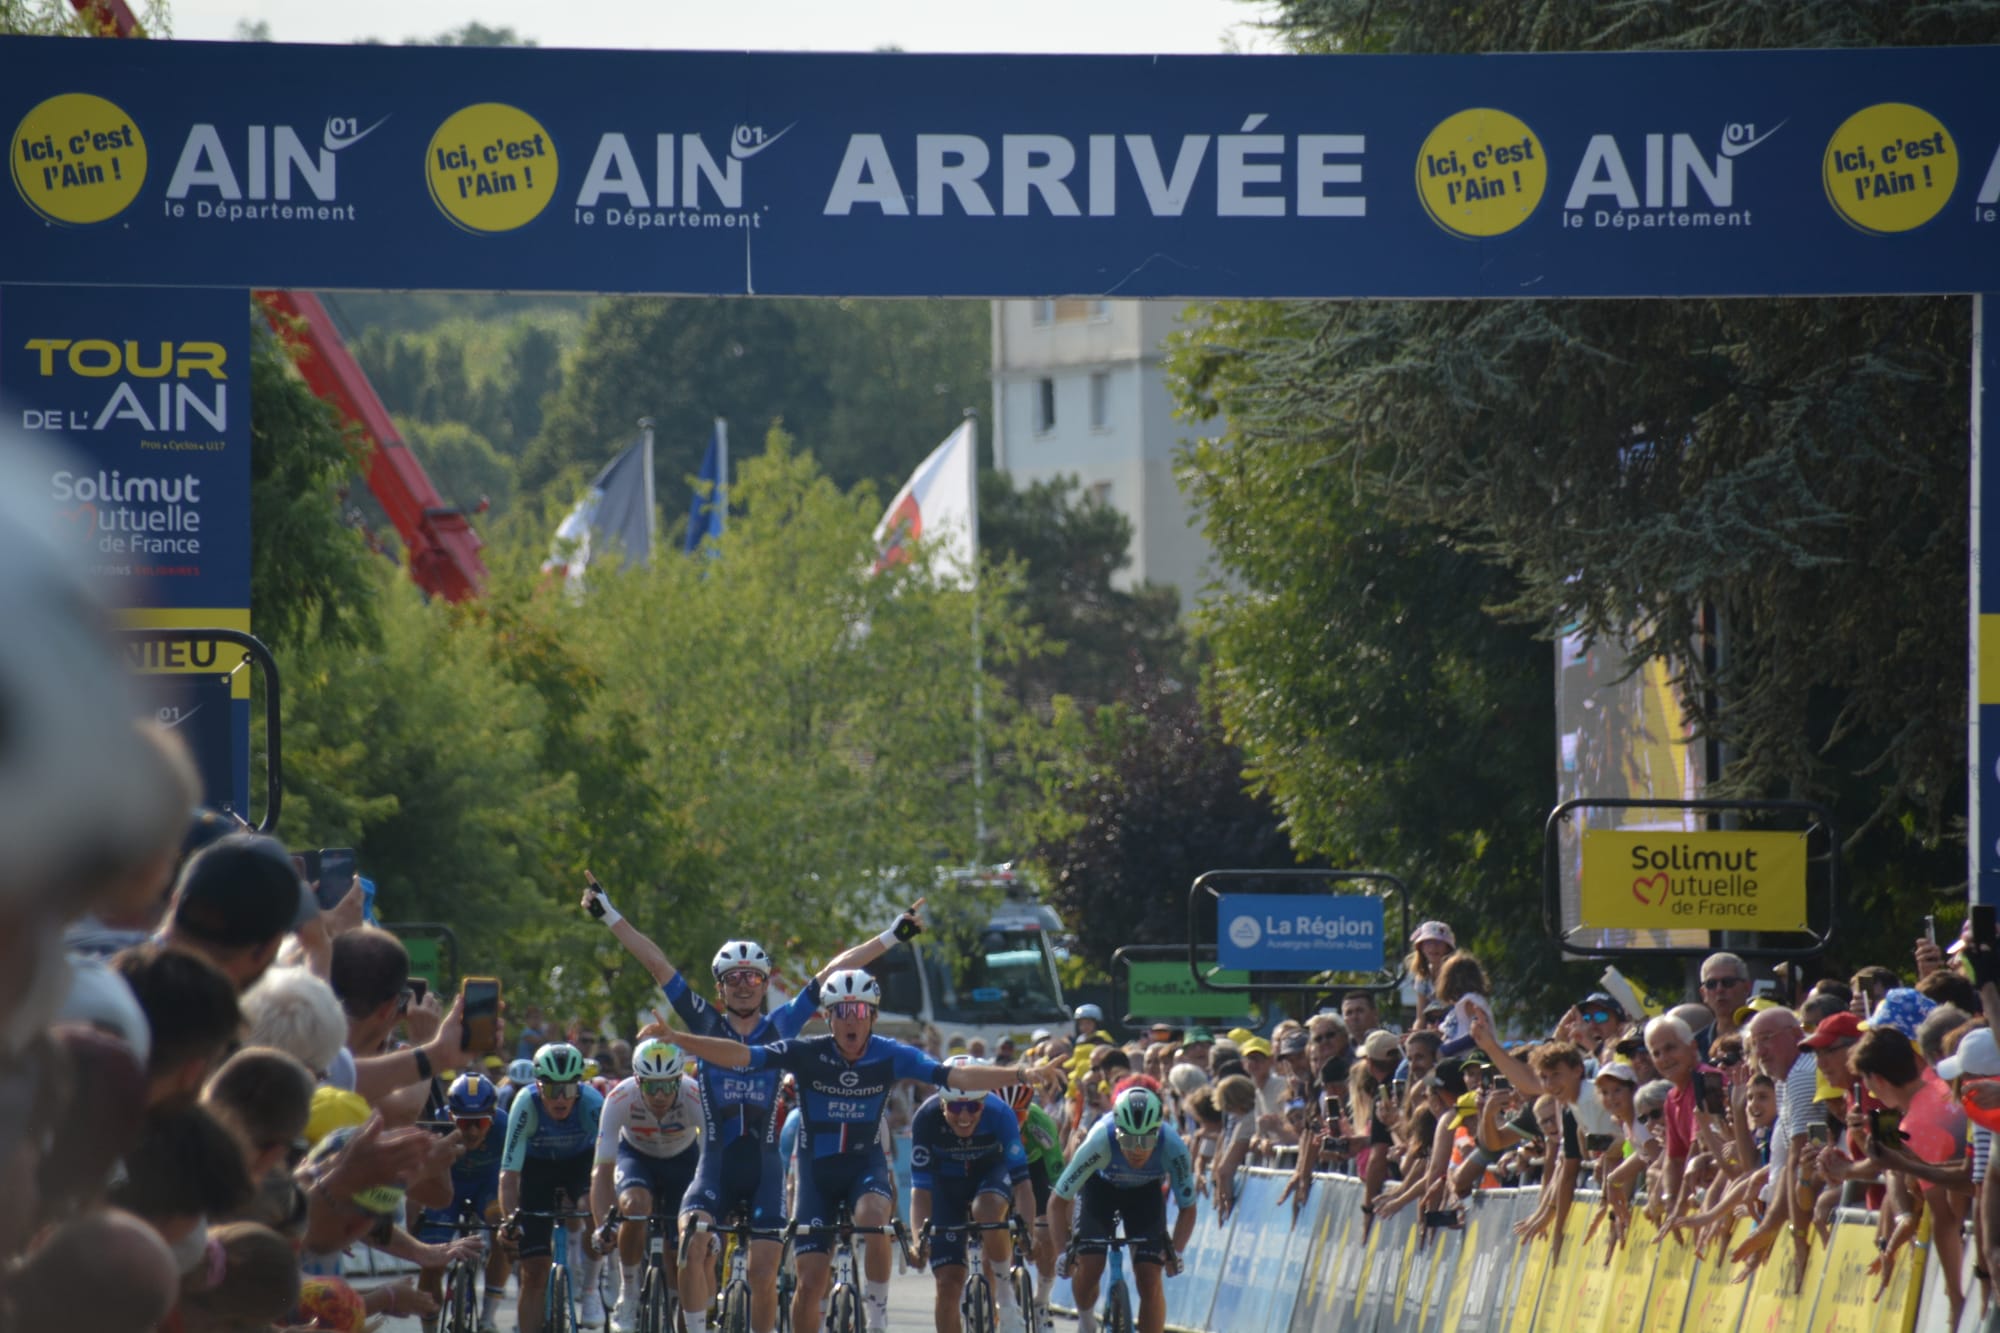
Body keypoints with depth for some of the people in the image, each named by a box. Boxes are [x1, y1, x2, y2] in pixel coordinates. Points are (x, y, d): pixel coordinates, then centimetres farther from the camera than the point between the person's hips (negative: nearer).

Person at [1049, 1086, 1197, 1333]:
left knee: (1150, 1278, -11)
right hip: (1101, 1186, -1)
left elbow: (1187, 1208, -19)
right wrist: (1063, 1251, -35)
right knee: (1089, 1265, -16)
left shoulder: (1173, 1148, -35)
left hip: (1146, 1191, 1)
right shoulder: (1100, 1142, -39)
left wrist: (1176, 1251, -34)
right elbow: (1058, 1200, -28)